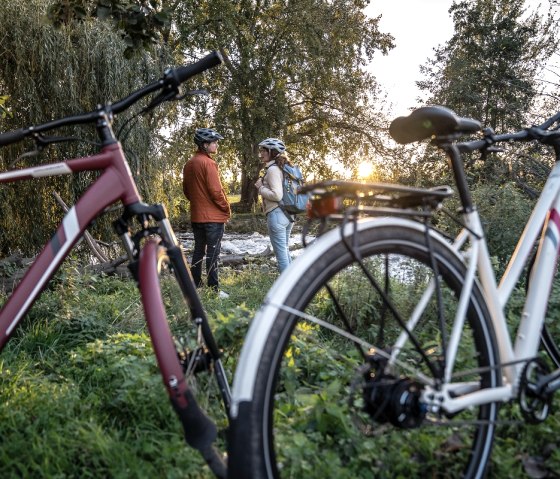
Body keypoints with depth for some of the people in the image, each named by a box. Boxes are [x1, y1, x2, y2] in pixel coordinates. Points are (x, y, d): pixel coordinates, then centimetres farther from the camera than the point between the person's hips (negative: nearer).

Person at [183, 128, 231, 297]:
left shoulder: (189, 164, 10)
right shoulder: (208, 163, -14)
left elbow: (186, 190, 15)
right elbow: (216, 190, -18)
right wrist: (227, 209, -7)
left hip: (196, 216, 8)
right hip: (213, 216, -8)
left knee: (198, 251, 14)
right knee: (213, 253, -3)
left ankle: (195, 287, 19)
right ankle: (214, 289, 0)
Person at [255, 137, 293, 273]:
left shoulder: (272, 169, -13)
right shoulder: (280, 168, 14)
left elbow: (277, 195, -21)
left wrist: (260, 188, -8)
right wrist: (264, 186, 11)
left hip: (276, 214, -10)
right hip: (287, 214, 10)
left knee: (281, 254, -2)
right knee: (285, 252, 18)